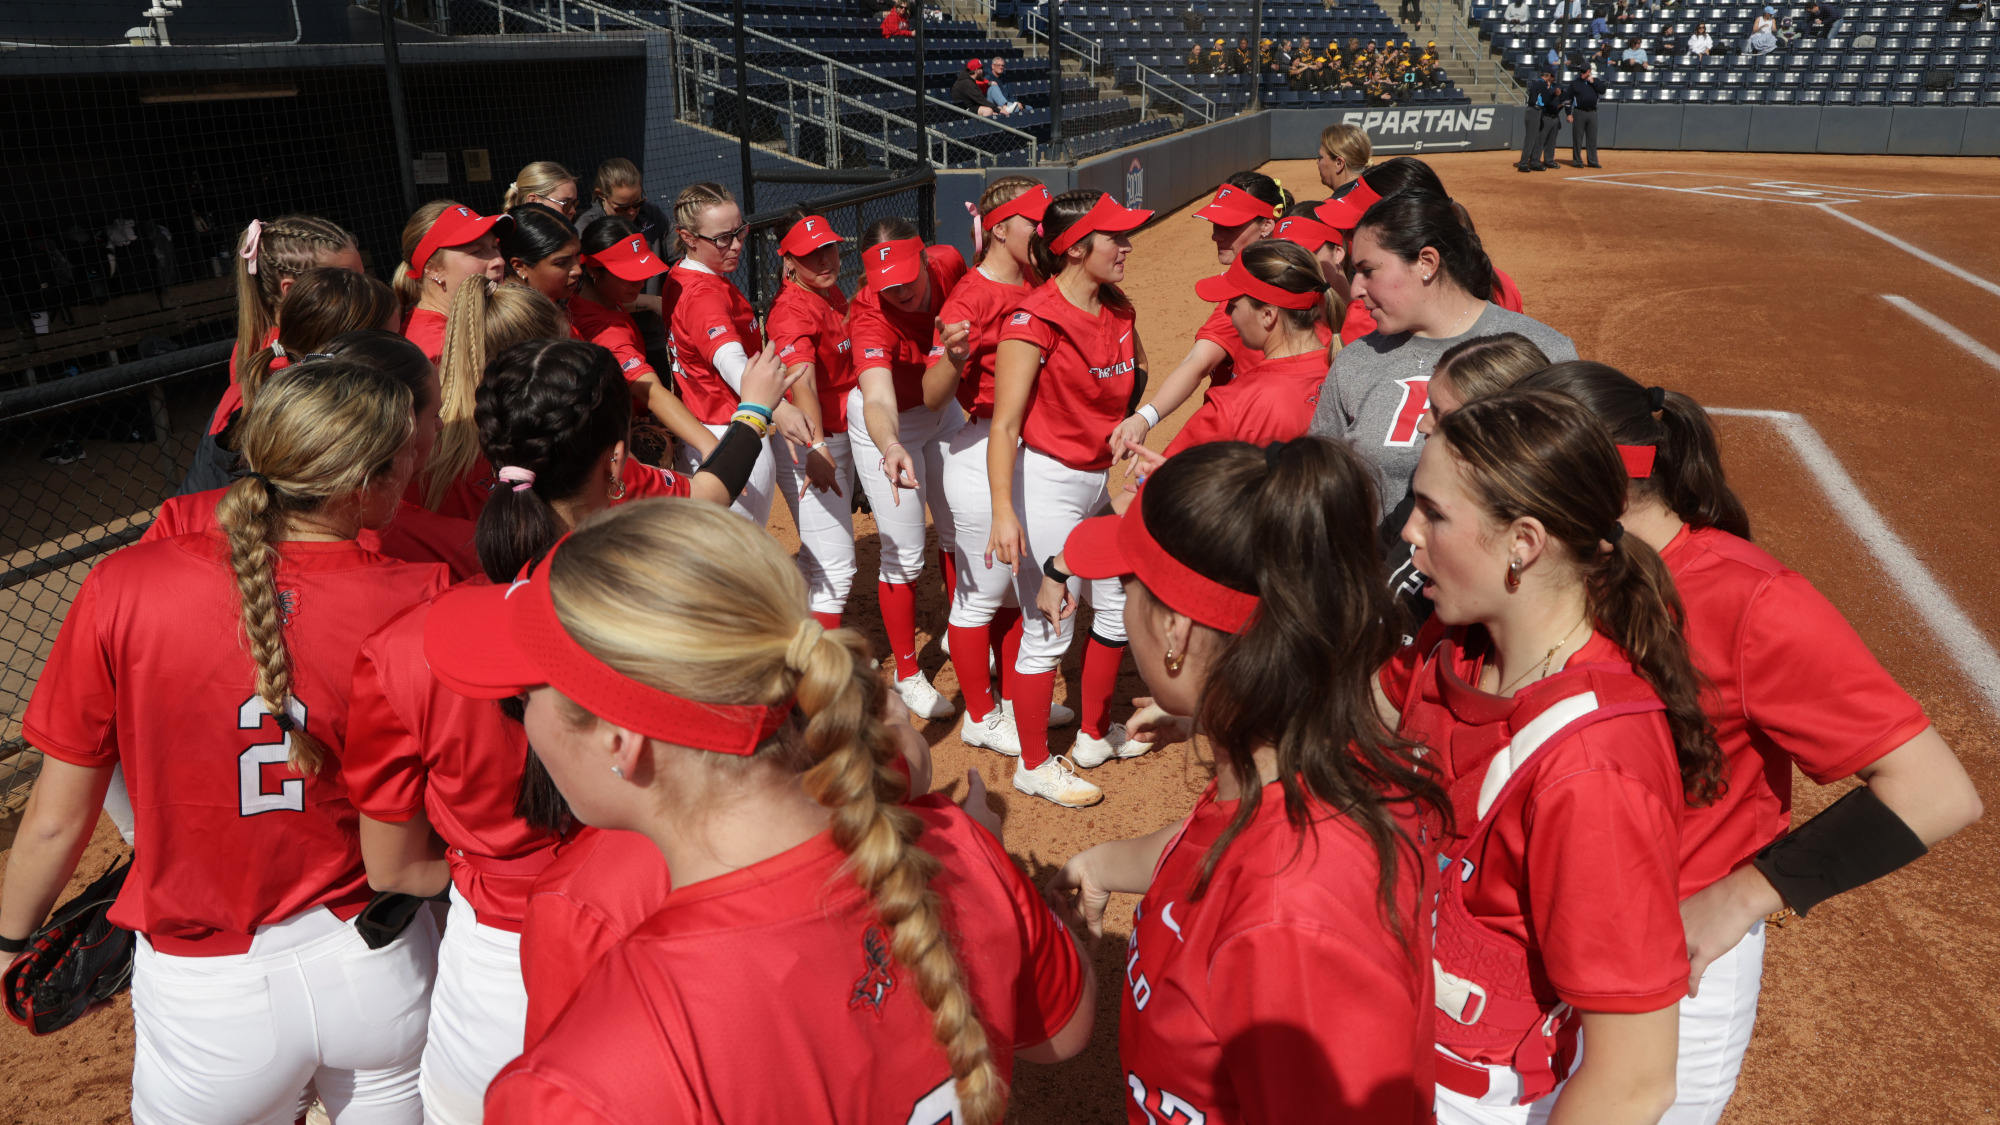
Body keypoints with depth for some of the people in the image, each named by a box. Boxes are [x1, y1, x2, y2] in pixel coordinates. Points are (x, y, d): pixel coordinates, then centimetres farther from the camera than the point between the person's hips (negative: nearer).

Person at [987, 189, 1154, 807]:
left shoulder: (1117, 308, 3)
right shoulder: (1036, 318, -19)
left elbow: (1137, 368, 26)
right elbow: (1004, 424, -23)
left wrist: (1125, 422, 12)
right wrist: (1004, 512, -31)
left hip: (1100, 478, 8)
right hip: (1047, 480, -8)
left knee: (1120, 606, 17)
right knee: (1047, 628, -1)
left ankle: (1095, 734, 37)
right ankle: (1033, 765, 18)